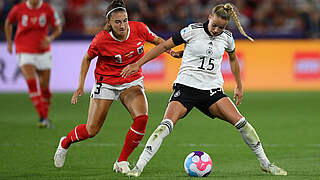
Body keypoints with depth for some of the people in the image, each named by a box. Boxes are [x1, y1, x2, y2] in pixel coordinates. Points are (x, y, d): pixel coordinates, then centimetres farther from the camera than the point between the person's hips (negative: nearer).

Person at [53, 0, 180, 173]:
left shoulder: (139, 29, -15)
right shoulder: (101, 39, -21)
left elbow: (157, 40, 6)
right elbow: (87, 59, -2)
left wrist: (170, 49, -13)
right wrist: (81, 85, -7)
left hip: (132, 82, 2)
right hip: (106, 83, -2)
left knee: (142, 118, -22)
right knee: (91, 130, -1)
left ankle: (121, 163, -7)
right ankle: (65, 143, 33)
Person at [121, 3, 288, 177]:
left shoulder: (227, 37, 4)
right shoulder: (192, 30, -7)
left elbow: (233, 59, 25)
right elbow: (164, 46, -1)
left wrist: (239, 86, 29)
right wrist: (137, 64, -3)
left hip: (213, 90, 3)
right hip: (186, 86, -3)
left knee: (240, 121, -13)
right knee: (166, 125, -23)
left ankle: (265, 163, 3)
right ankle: (138, 167, -21)